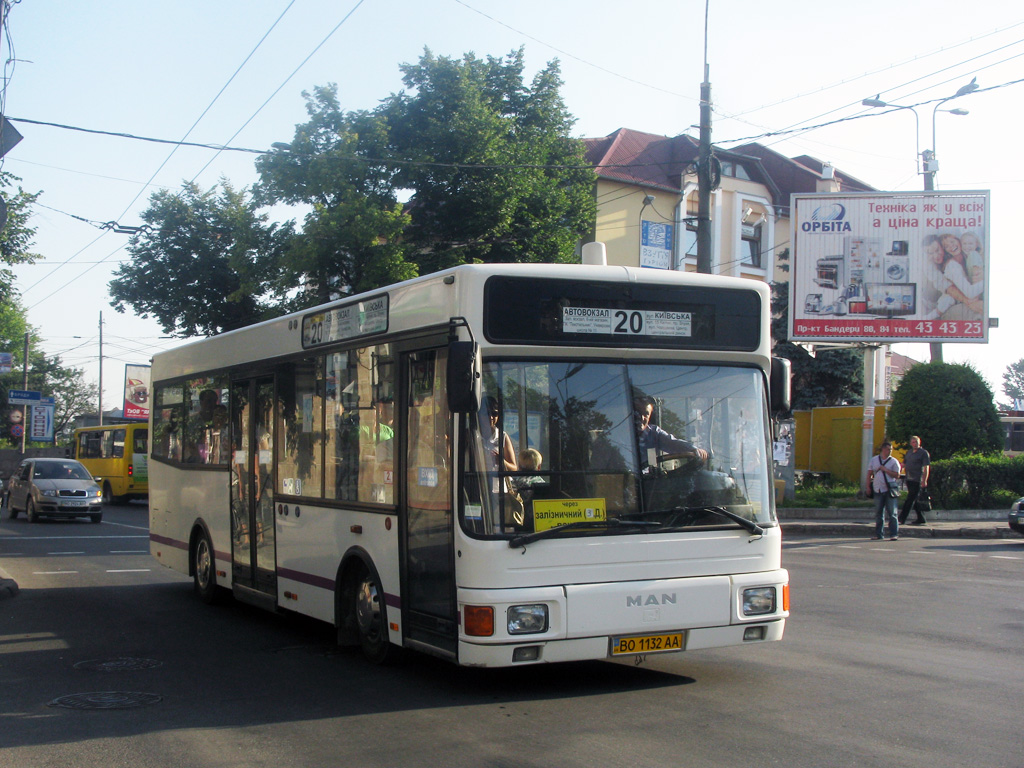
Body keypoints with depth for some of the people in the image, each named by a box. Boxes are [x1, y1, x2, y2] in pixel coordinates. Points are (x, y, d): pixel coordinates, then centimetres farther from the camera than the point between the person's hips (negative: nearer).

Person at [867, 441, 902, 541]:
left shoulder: (893, 461, 3)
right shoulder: (874, 460, 11)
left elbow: (897, 475, -4)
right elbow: (869, 474, 13)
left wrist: (885, 470, -11)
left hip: (889, 490, -3)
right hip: (878, 490, 3)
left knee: (892, 513, -5)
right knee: (878, 513, 8)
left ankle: (894, 534, -3)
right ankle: (879, 534, 15)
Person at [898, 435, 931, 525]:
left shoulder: (924, 453, -4)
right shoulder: (909, 452, 17)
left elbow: (926, 467, -9)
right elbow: (904, 464, 23)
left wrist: (924, 481, -16)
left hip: (917, 481, -7)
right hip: (909, 480, 7)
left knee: (910, 500, -9)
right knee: (914, 501, 11)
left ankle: (901, 519, -12)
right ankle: (921, 519, 20)